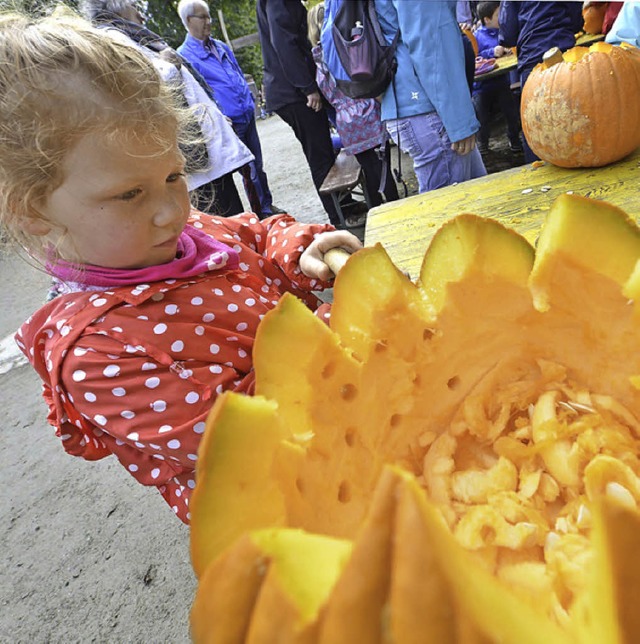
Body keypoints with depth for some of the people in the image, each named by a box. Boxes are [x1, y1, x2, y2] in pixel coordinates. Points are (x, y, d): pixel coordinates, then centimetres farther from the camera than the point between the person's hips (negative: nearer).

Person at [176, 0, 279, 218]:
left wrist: (250, 102, 16)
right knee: (248, 171, 1)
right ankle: (261, 211, 15)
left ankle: (266, 207, 26)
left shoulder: (221, 46, 16)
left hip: (248, 117, 7)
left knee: (257, 166, 13)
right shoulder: (184, 55, -7)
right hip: (228, 124, -7)